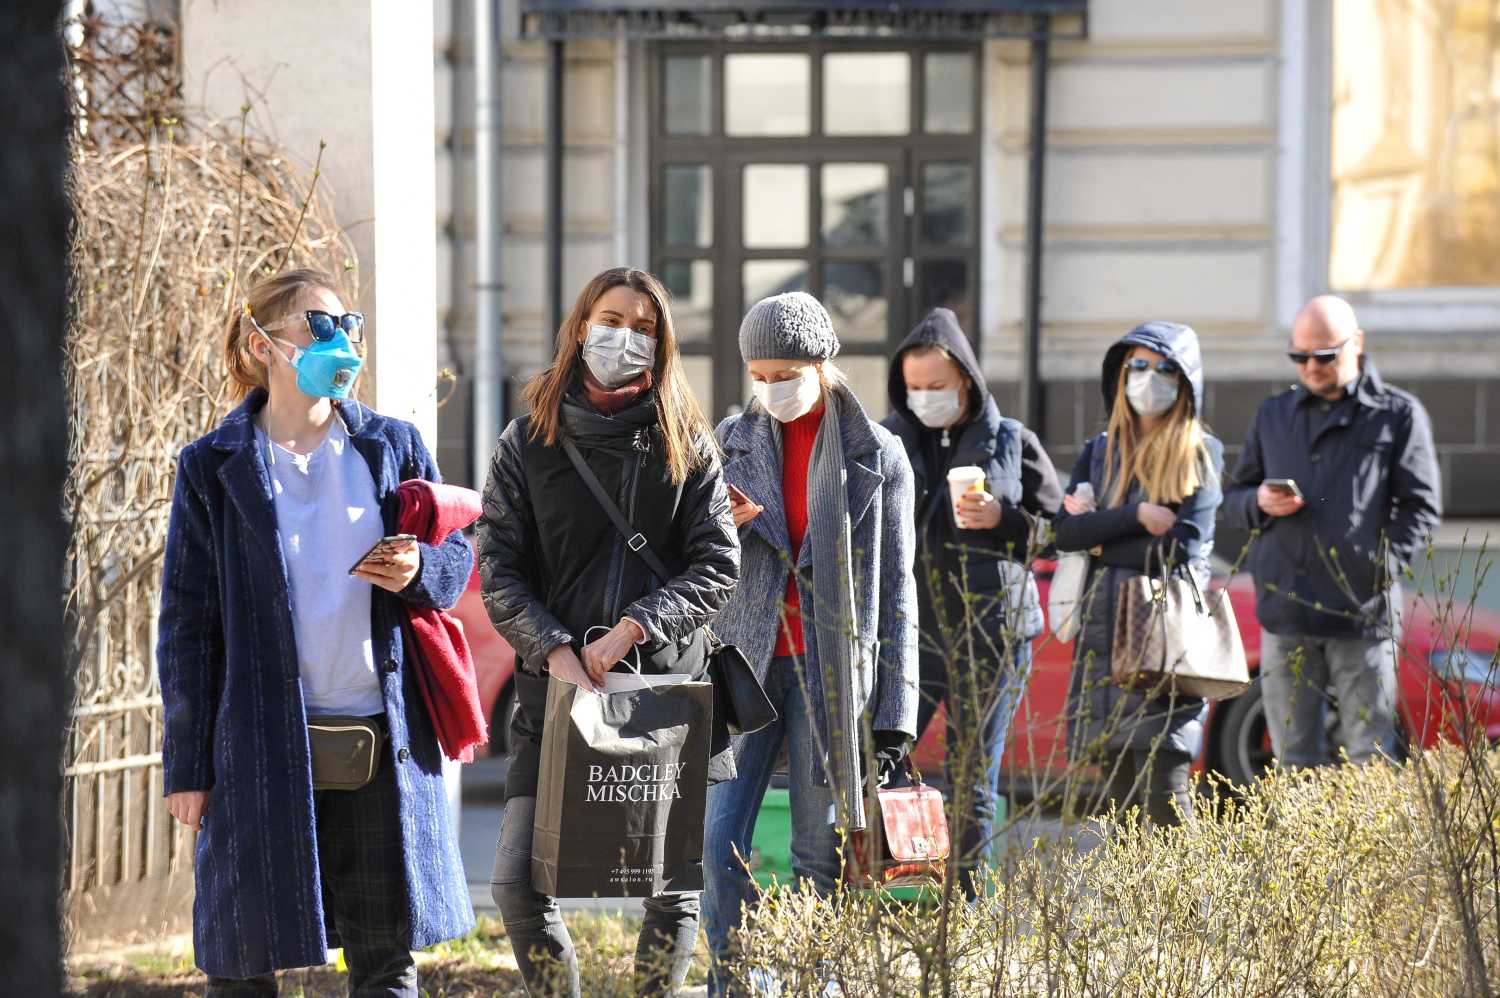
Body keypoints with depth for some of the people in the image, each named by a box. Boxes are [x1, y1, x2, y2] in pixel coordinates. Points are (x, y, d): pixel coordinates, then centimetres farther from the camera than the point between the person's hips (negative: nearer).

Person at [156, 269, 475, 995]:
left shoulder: (393, 446, 8)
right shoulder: (212, 469, 1)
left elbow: (456, 554, 15)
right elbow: (186, 622, 2)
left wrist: (419, 572, -11)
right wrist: (186, 765, -2)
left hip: (384, 740, 2)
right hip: (263, 742, -2)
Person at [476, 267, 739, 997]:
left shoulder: (686, 445, 7)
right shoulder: (529, 443, 6)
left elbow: (718, 566, -2)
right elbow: (498, 572, 0)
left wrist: (633, 628, -15)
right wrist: (555, 650, -15)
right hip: (558, 690, 0)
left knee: (675, 890, 1)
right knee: (518, 887, -8)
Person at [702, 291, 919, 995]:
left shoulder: (877, 456, 1)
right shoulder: (732, 442, 8)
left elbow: (896, 590, 1)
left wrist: (894, 716, -3)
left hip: (832, 668, -2)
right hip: (745, 661, 2)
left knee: (820, 852, 1)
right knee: (720, 844, -6)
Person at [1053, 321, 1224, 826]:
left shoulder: (1201, 454, 3)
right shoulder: (1099, 452, 16)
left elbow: (1182, 548, -9)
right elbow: (1066, 532, 1)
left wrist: (1099, 532, -2)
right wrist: (1137, 516, -11)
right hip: (1103, 634, 5)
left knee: (1163, 789, -12)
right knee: (1119, 788, 4)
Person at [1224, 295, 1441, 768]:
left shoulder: (1398, 414, 5)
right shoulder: (1273, 415, 17)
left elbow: (1421, 504, 3)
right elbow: (1232, 498, 20)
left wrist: (1385, 563, -11)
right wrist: (1260, 504, -4)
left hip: (1363, 611, -4)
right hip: (1285, 610, 4)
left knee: (1370, 756, -4)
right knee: (1295, 758, 6)